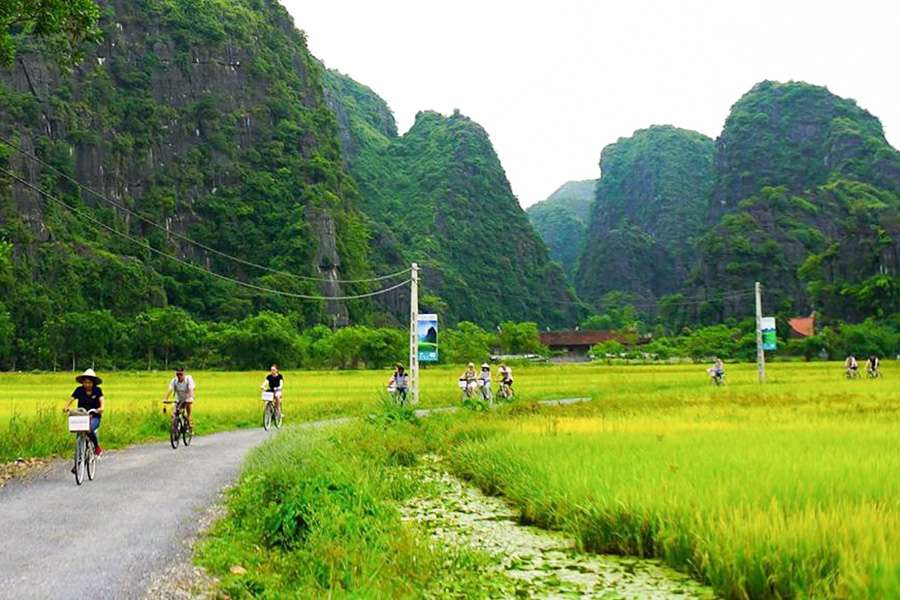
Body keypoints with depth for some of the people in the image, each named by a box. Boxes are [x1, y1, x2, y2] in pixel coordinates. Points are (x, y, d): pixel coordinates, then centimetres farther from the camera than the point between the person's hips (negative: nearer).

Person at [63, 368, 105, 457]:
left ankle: (97, 447, -6)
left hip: (94, 417, -2)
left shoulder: (97, 390, -1)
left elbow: (102, 399, -15)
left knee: (89, 429, -30)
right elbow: (71, 398, -7)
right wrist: (66, 407, -26)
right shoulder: (79, 390, 3)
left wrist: (101, 408, -36)